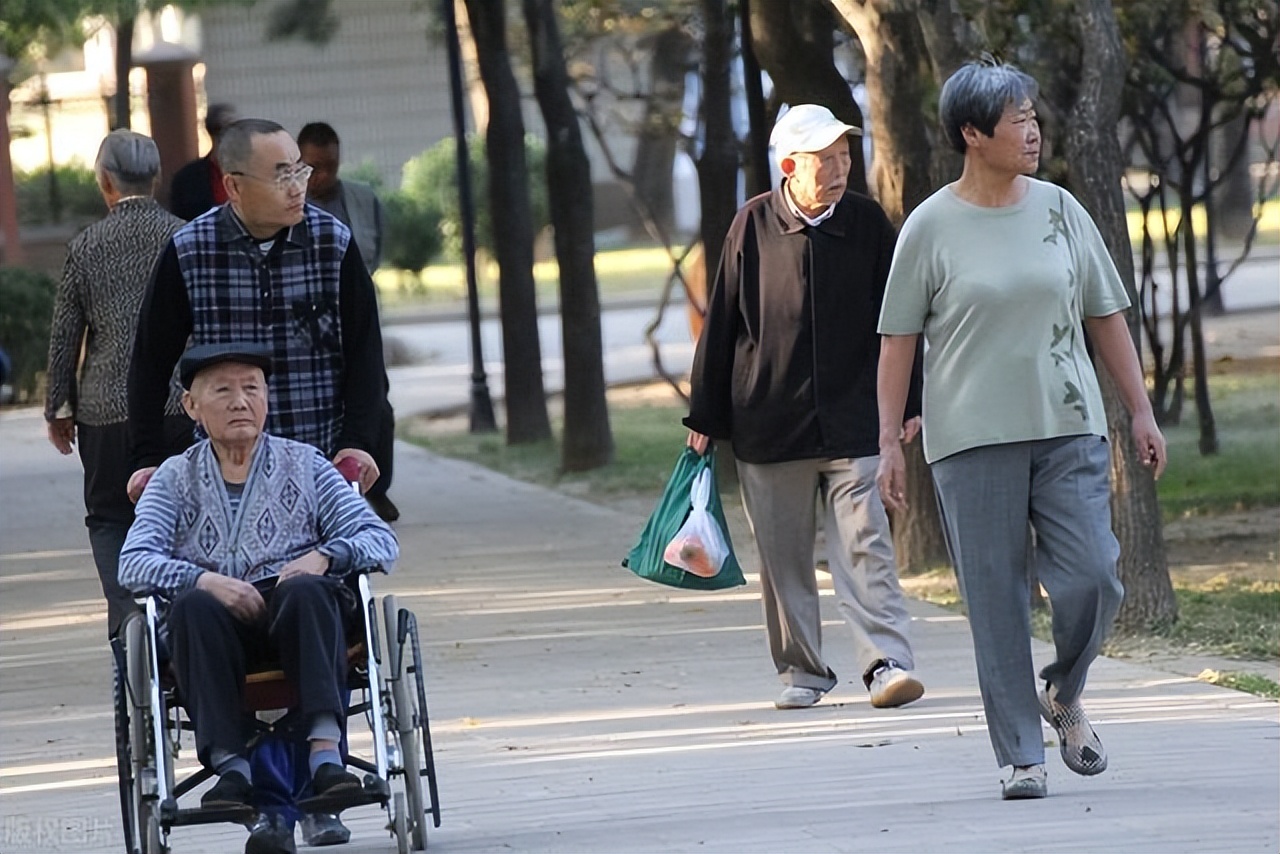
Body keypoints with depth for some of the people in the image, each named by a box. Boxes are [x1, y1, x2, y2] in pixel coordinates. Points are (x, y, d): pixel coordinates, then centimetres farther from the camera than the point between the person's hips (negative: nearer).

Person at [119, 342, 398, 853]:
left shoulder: (303, 465, 16)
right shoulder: (176, 479, 16)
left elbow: (381, 541, 8)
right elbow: (134, 562, 0)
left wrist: (324, 556, -14)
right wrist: (204, 580, -19)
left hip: (298, 620, 0)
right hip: (221, 632, 0)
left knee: (306, 592, -34)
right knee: (192, 606, -34)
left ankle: (326, 753, -47)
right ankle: (229, 765, -41)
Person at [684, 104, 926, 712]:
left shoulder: (867, 222, 3)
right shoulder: (753, 226, 0)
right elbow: (722, 322, 5)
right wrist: (705, 417, 6)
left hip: (853, 423, 0)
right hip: (768, 426, 0)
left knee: (865, 546, -9)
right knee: (783, 555, 5)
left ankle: (887, 662, -12)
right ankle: (802, 672, 14)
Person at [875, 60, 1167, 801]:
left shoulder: (1059, 210, 7)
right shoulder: (930, 229, -2)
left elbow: (1106, 316, 13)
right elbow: (899, 341, 1)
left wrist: (1141, 410, 10)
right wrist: (889, 442, -2)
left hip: (1068, 431, 2)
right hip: (973, 440, -2)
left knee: (1092, 579, -7)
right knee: (996, 602, -1)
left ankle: (1065, 696, 21)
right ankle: (1022, 756, 6)